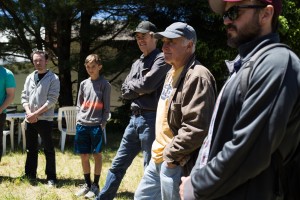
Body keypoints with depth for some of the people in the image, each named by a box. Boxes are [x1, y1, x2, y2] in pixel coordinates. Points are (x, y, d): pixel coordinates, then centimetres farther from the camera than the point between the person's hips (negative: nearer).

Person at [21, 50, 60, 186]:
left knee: (48, 150, 0)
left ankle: (51, 177, 8)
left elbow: (52, 100, -12)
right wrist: (29, 113, -8)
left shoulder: (53, 78, -5)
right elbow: (24, 97, 9)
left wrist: (36, 114, -15)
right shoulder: (29, 78, 11)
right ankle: (30, 175, 24)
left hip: (45, 119, -5)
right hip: (29, 119, 5)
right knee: (31, 148, 13)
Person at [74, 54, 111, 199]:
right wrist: (79, 118, 6)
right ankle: (87, 184, 22)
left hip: (96, 125, -4)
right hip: (82, 125, 4)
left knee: (97, 155, 3)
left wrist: (103, 123, -10)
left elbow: (106, 107, -3)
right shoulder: (84, 84, 12)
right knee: (84, 156, 9)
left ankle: (95, 185, 13)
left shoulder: (105, 84, -1)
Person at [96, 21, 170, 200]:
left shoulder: (161, 59, -7)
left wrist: (132, 85, 0)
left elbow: (147, 84, -19)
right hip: (135, 118, 8)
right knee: (118, 164, 15)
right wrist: (139, 90, -5)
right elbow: (125, 91, 12)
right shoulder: (137, 63, 18)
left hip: (151, 119, -8)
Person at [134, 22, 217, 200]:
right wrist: (160, 149, 18)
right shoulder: (173, 72, 14)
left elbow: (197, 128, -27)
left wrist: (171, 154, -19)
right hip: (160, 158, 10)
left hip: (176, 163, -10)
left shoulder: (197, 77, -19)